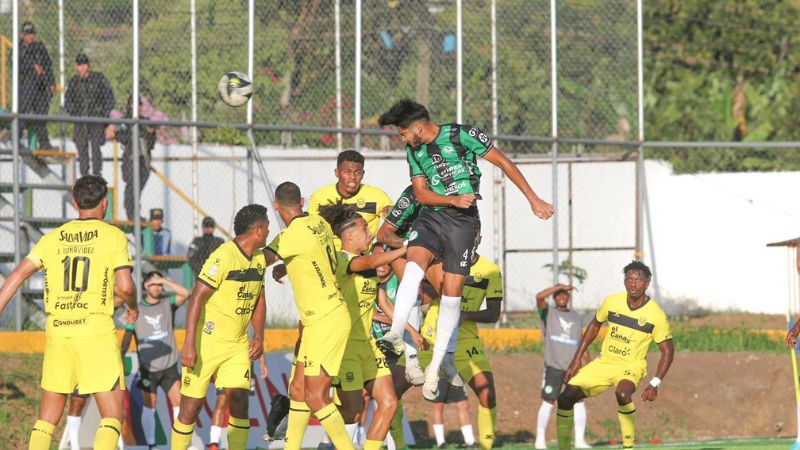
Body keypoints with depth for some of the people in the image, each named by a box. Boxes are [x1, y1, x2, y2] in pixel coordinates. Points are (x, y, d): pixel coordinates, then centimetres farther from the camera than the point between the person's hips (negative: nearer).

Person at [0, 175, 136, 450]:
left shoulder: (53, 238, 12)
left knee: (47, 418, 13)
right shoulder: (113, 236, 0)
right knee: (112, 417, -1)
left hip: (58, 332, 4)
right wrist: (132, 304, 15)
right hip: (96, 332, -4)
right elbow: (125, 286, -8)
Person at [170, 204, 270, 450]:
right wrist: (189, 344, -24)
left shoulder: (259, 259, 6)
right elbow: (197, 297, -20)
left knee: (239, 400, -8)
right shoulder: (223, 256, -19)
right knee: (192, 404, 0)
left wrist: (259, 336, 6)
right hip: (206, 343, -6)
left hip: (238, 345, 6)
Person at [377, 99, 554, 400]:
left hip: (464, 220, -3)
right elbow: (421, 192, 6)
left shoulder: (461, 135, -9)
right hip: (432, 215, 4)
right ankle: (396, 335, -42)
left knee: (452, 293, -4)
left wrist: (533, 200, -7)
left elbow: (503, 163, -5)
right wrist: (453, 199, -15)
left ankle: (435, 368, 5)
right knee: (414, 264, -27)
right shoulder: (413, 151, 9)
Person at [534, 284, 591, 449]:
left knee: (579, 403, -1)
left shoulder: (576, 317, 17)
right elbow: (539, 297, -17)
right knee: (548, 402, -5)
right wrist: (559, 286, -18)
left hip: (573, 367, 4)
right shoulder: (548, 313, 4)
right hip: (553, 366, -4)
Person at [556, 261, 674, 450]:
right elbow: (594, 325, 13)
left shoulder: (657, 316, -14)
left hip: (631, 365, -4)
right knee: (566, 397, -8)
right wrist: (576, 360, 9)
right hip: (604, 362, 4)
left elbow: (667, 351, -8)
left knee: (622, 393, -38)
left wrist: (655, 384, -18)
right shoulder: (612, 302, -4)